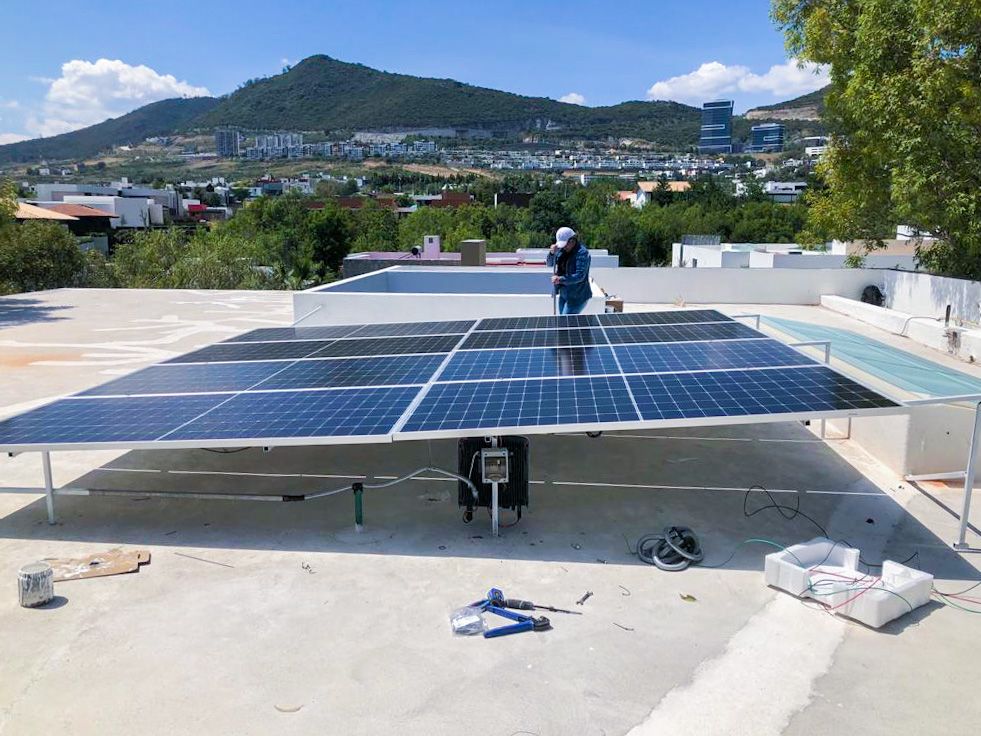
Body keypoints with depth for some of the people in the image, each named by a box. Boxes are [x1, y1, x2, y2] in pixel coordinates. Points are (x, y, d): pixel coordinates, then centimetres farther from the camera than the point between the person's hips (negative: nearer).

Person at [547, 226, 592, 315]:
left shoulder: (582, 253, -19)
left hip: (577, 297, -8)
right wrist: (552, 253, -12)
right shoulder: (562, 250, 4)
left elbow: (580, 276, -27)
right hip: (564, 294, 8)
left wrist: (560, 279, -37)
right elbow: (549, 263, 10)